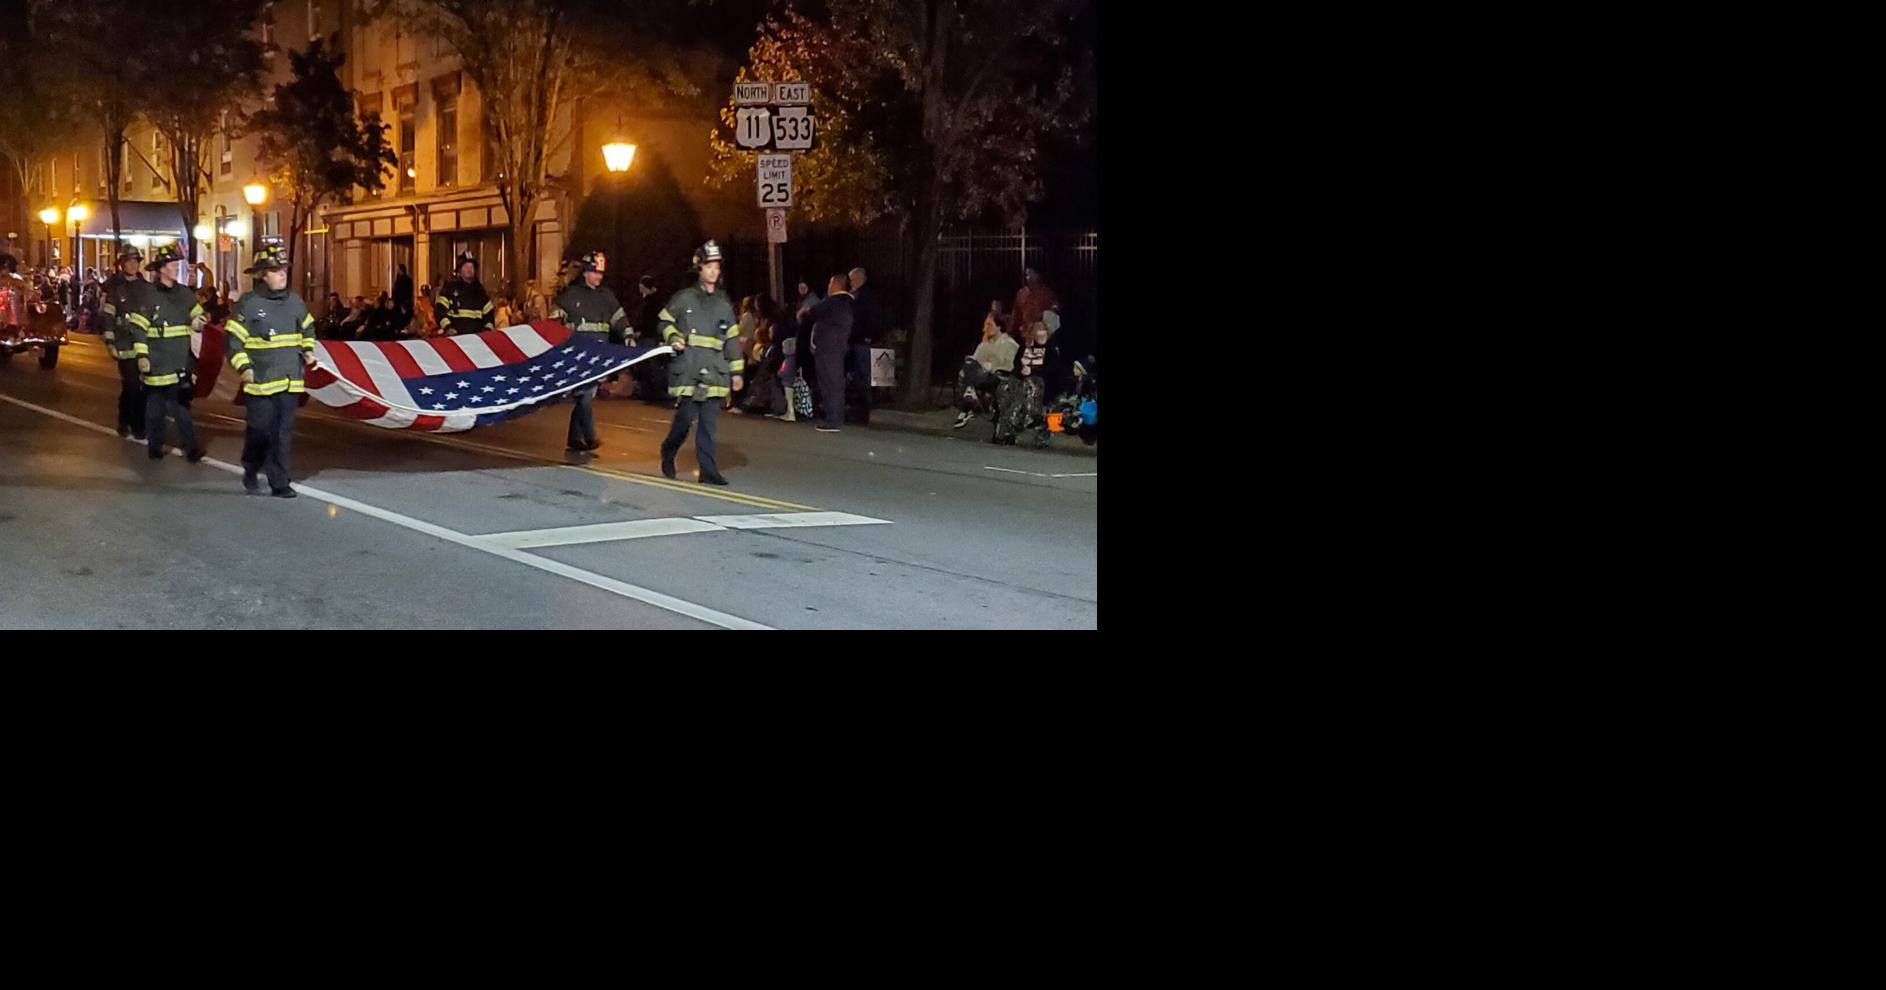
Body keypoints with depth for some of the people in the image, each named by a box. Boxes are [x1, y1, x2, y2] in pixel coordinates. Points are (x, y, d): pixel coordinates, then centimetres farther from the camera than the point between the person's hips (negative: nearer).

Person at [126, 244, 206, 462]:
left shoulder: (185, 293, 8)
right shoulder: (148, 296, -7)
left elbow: (198, 315, 21)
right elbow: (138, 329, -7)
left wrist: (198, 322, -3)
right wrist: (141, 355, -13)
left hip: (181, 362, 4)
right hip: (157, 363, -4)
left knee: (182, 404, 3)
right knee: (156, 406, 6)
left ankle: (190, 448, 1)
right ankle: (155, 447, 16)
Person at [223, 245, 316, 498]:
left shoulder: (295, 302, 9)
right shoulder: (248, 304, -7)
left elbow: (307, 328, 27)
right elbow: (233, 340, -5)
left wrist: (308, 350, 12)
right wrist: (244, 368, -14)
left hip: (290, 381, 4)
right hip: (260, 381, -4)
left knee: (283, 434, 4)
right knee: (259, 430, 1)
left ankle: (279, 484, 8)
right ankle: (250, 473, 25)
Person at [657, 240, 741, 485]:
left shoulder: (724, 302, 15)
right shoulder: (684, 298, 4)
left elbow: (732, 338, 18)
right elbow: (665, 321, 13)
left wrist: (736, 371, 15)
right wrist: (673, 338, -7)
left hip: (714, 370, 3)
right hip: (688, 369, -3)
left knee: (709, 421, -2)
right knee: (686, 416, -6)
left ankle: (708, 470, 1)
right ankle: (668, 453, 21)